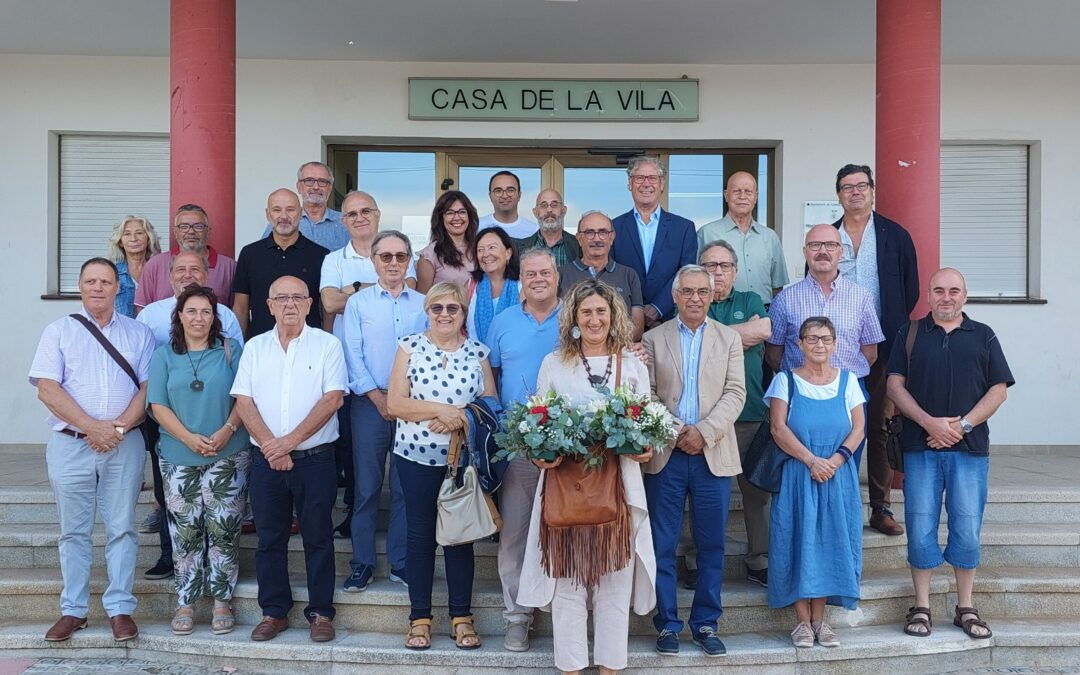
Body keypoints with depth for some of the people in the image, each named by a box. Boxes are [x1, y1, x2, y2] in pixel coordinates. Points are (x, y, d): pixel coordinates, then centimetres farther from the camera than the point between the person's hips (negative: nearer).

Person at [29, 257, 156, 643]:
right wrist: (91, 427, -13)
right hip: (70, 444, 0)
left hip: (125, 445, 0)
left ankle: (120, 609, 8)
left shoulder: (138, 333, 9)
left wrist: (120, 427, -12)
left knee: (122, 529, 1)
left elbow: (148, 387, 2)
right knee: (74, 531, 7)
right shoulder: (59, 331, 7)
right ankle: (73, 610, 16)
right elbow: (47, 389, -3)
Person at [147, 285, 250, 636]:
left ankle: (222, 600, 11)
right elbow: (158, 405, 1)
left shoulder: (231, 350, 6)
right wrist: (189, 438, -12)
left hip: (228, 456, -1)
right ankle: (186, 603, 15)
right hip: (179, 459, 1)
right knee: (185, 533, 4)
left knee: (223, 530, 0)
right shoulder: (164, 355, 8)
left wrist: (227, 431, -15)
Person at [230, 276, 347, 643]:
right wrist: (270, 447, -11)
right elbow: (243, 401, 1)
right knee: (270, 538, 10)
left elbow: (332, 399, -10)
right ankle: (274, 612, 22)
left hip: (315, 458, -3)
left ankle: (320, 613, 15)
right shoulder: (255, 347, 8)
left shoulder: (327, 344, -1)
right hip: (266, 460, 3)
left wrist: (289, 441, -14)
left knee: (318, 538, 4)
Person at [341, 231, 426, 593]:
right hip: (369, 403, -1)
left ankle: (400, 563, 14)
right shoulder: (358, 303, 5)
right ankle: (362, 563, 11)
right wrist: (379, 397, -9)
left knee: (405, 486, 5)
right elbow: (353, 356, -1)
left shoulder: (422, 304, 8)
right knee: (367, 486, 2)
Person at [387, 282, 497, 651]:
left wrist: (458, 419, -16)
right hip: (416, 455, 0)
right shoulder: (410, 346, 2)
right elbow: (394, 403, -6)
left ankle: (461, 616, 17)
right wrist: (440, 410, -16)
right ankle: (420, 617, 16)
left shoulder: (478, 352, 5)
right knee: (420, 534, 6)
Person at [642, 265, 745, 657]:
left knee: (711, 546, 6)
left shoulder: (729, 338, 10)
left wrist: (704, 432, -12)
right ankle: (667, 624, 15)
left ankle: (706, 624, 18)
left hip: (713, 455, 1)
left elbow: (735, 393, 0)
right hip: (665, 454, -1)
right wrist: (675, 432, -12)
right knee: (662, 545, 3)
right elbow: (646, 393, 1)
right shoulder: (653, 339, 8)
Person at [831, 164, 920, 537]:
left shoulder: (895, 235, 5)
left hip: (882, 347, -1)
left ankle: (881, 508, 11)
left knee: (881, 428, 4)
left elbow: (910, 289, 5)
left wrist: (894, 332, -1)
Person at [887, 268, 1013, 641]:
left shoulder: (983, 336, 10)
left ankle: (966, 608, 17)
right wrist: (929, 422, -11)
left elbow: (998, 389, 5)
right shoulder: (909, 334, 9)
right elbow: (895, 385, 2)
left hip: (970, 447, 1)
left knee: (968, 529, 4)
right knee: (920, 528, 0)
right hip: (920, 446, 0)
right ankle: (921, 607, 10)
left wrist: (963, 424, -9)